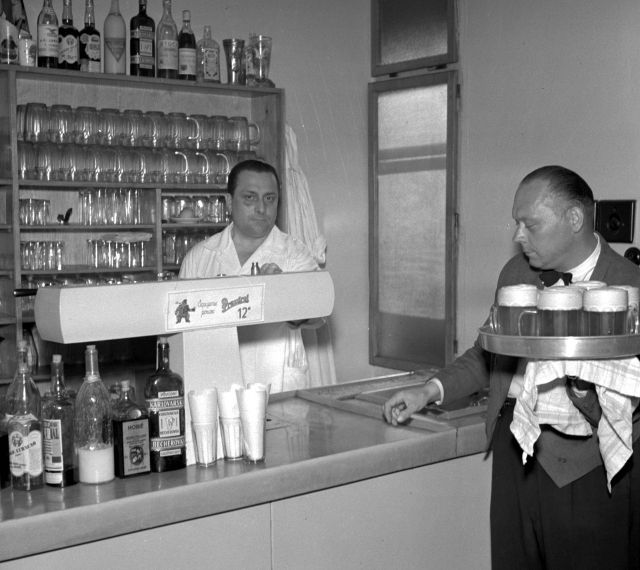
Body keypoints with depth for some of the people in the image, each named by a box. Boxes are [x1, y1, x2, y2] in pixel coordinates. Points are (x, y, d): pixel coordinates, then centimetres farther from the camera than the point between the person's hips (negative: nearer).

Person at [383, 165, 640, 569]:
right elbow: (490, 351, 19)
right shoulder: (517, 272, 9)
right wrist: (431, 391, 9)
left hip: (585, 465, -5)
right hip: (512, 447, 6)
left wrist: (583, 387, -29)